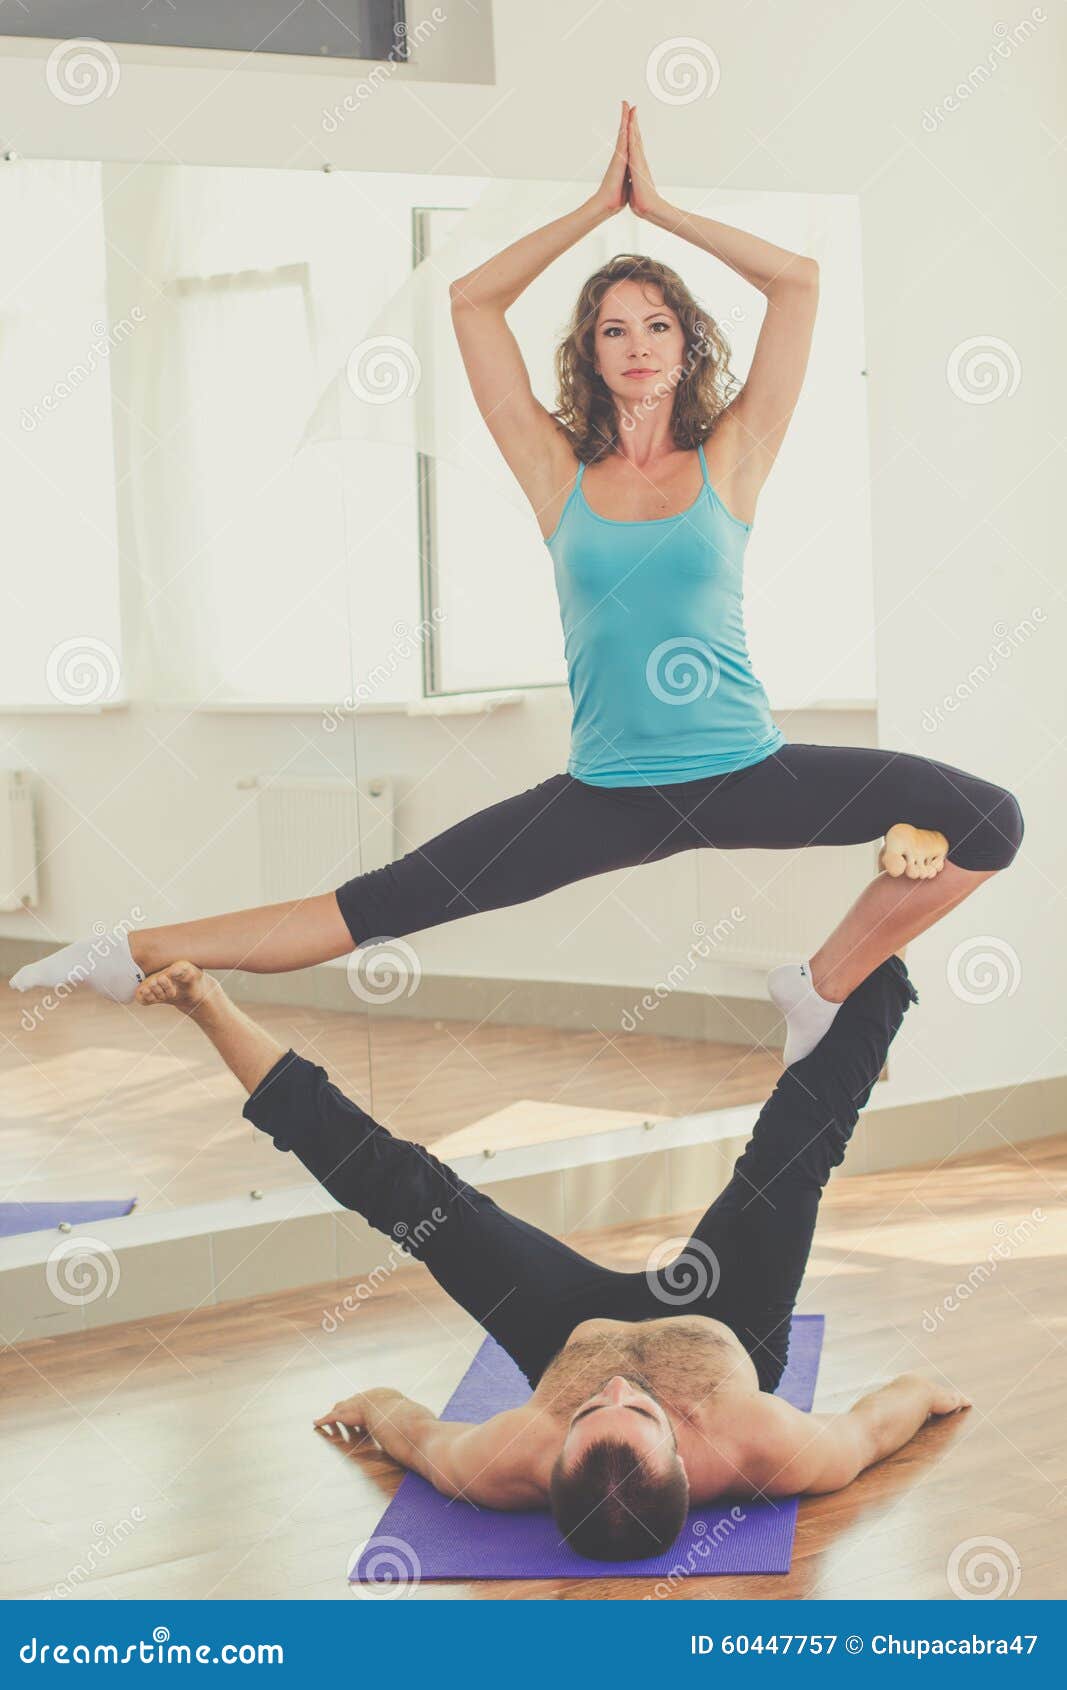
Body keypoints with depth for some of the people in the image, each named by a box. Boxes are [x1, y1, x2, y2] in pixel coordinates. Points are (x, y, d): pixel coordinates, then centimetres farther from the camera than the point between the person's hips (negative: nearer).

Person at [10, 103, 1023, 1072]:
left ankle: (826, 983, 4)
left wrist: (658, 206, 3)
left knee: (988, 821, -16)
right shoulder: (560, 475, 6)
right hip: (607, 798, 0)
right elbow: (471, 301, 5)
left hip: (748, 774, 0)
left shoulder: (728, 462, 4)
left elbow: (798, 282, 0)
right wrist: (601, 205, 6)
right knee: (387, 903, -7)